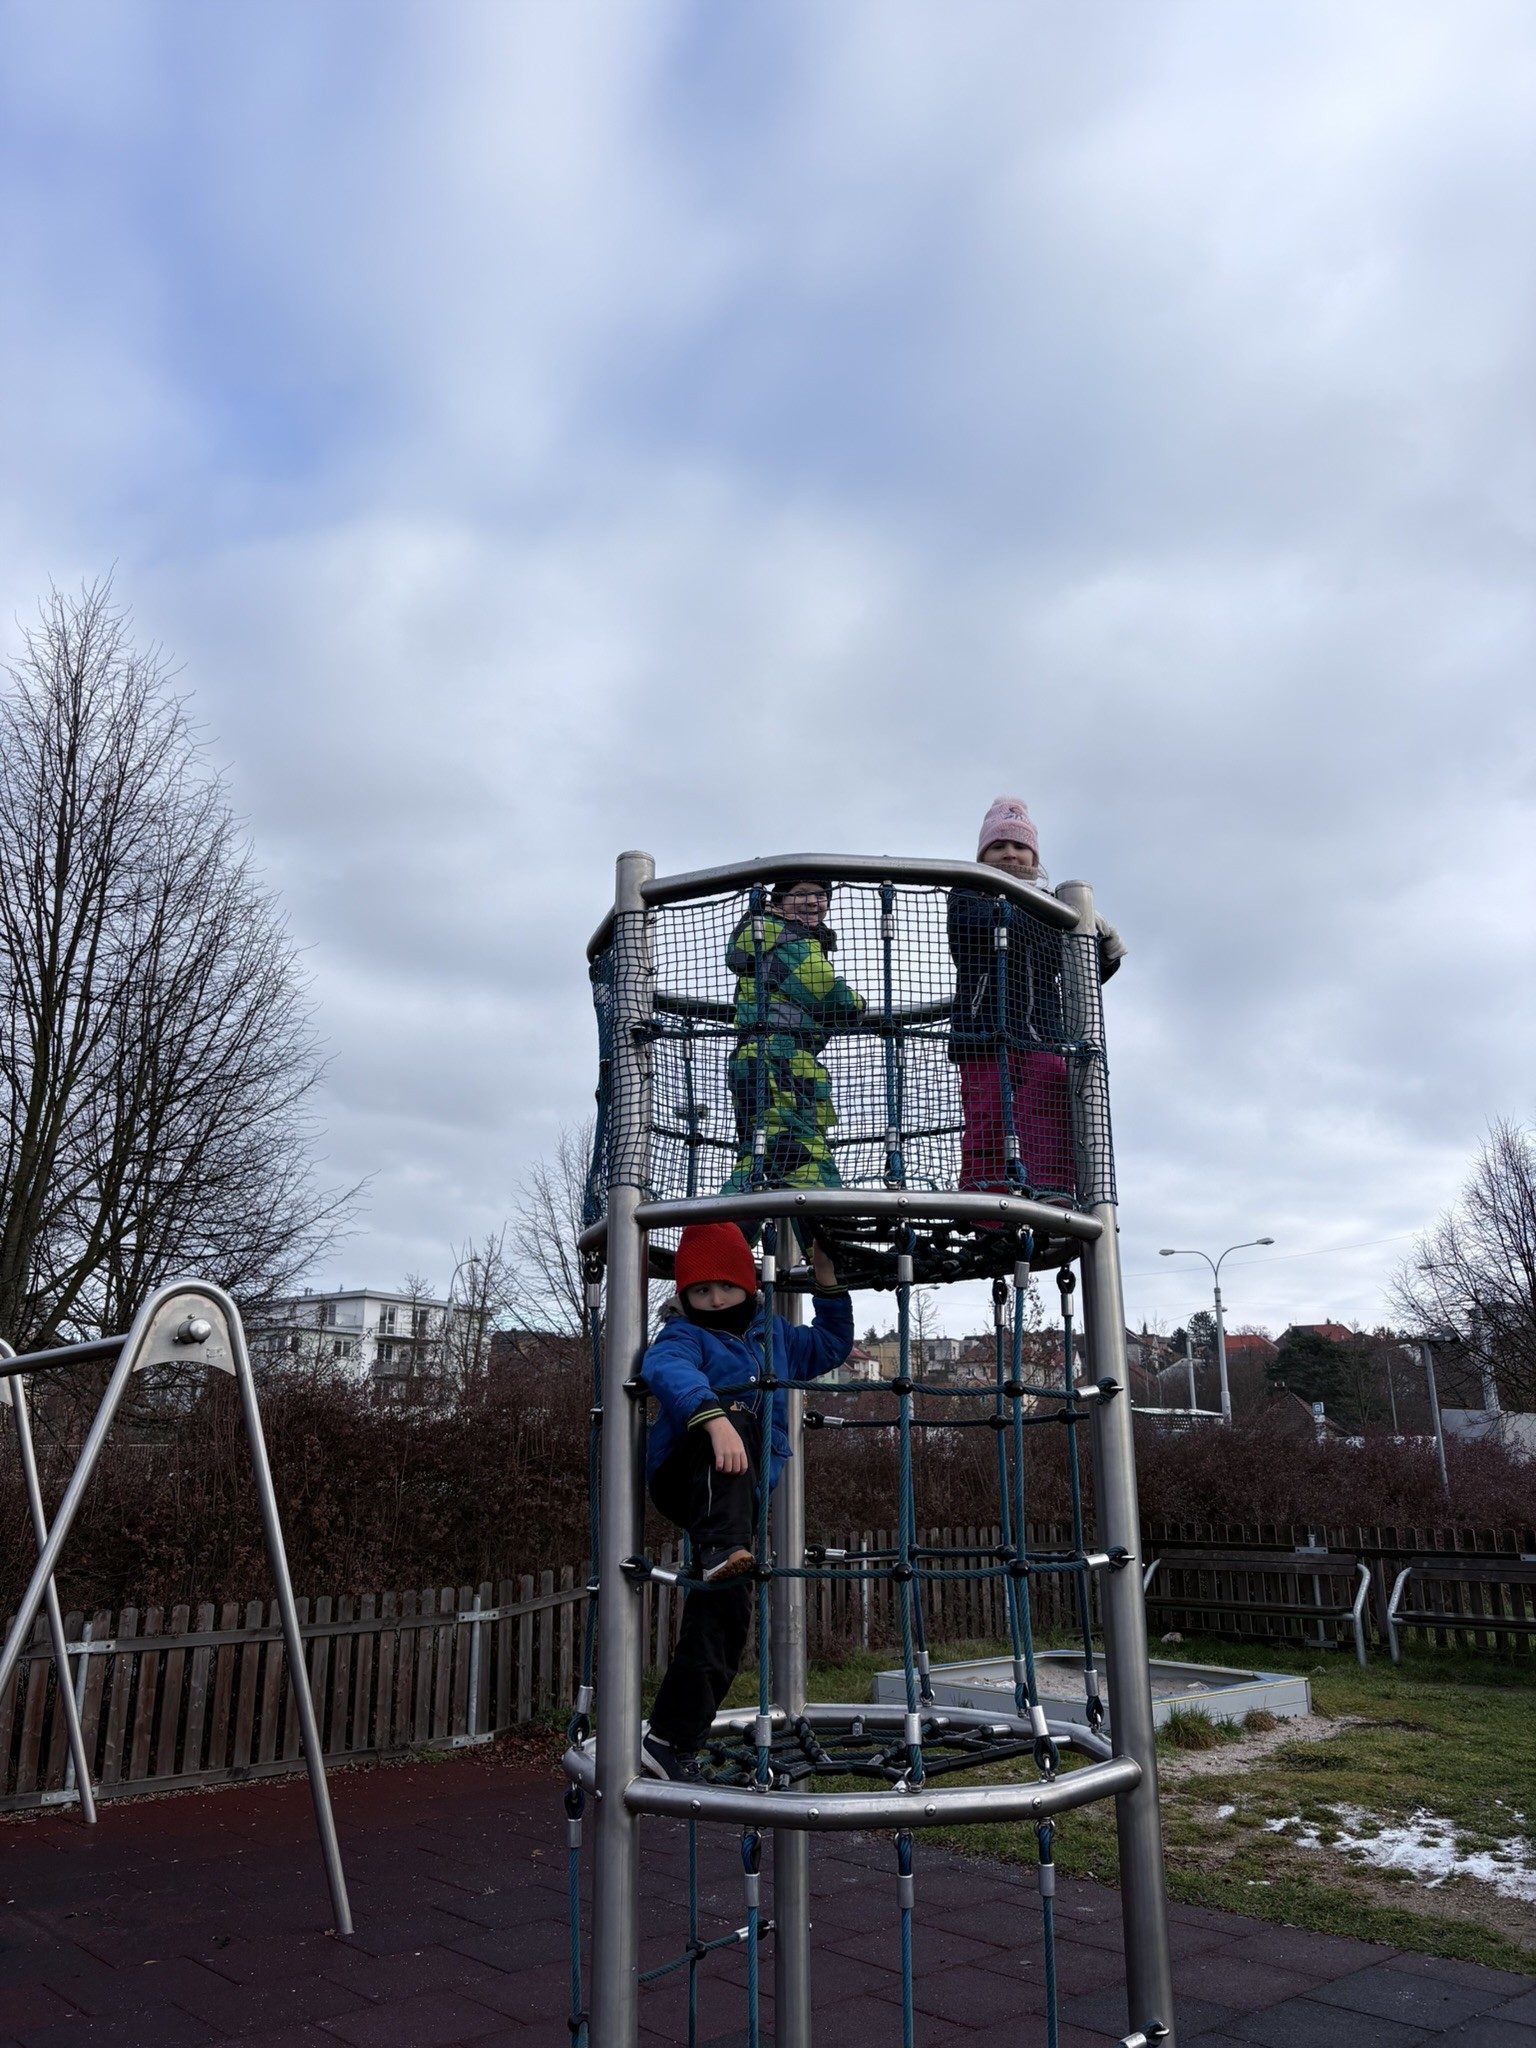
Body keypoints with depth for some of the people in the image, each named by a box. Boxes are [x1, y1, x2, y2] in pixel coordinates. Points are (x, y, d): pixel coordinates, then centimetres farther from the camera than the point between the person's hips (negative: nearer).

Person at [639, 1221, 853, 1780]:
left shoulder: (774, 1335, 16)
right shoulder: (685, 1336, -6)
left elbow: (831, 1345, 31)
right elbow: (667, 1369, -31)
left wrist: (829, 1289, 14)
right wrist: (714, 1417, -49)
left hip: (743, 1495, 6)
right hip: (685, 1479, -6)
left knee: (724, 1611, -5)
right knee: (736, 1408, -34)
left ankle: (671, 1739, 5)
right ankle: (721, 1550, -48)